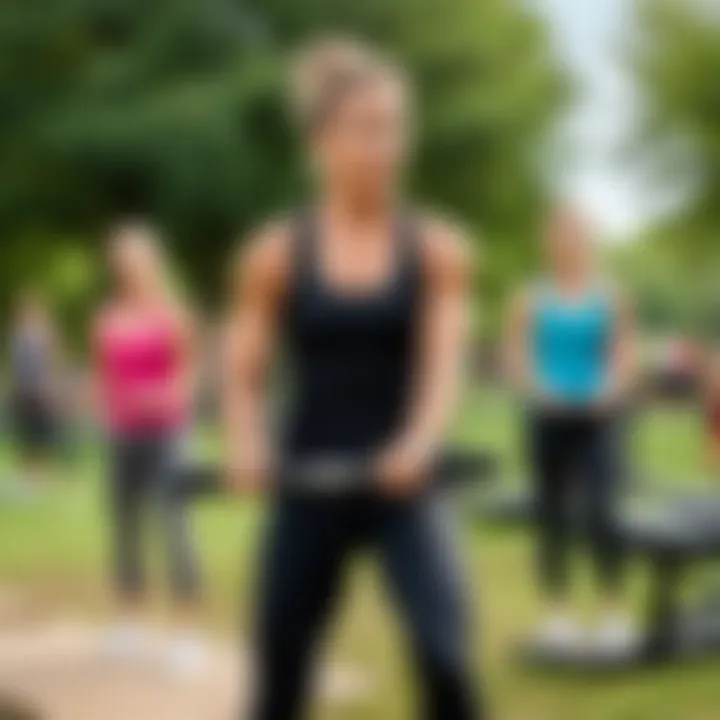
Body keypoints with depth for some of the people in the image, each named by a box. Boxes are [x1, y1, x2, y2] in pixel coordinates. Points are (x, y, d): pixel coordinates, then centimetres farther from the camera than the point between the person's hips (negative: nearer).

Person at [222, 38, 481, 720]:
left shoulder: (438, 248, -1)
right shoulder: (276, 254, -1)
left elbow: (442, 364, -11)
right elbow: (243, 374, 2)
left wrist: (419, 445, -30)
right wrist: (247, 447, -18)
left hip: (402, 486, 0)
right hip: (309, 488, 1)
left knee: (445, 658, -19)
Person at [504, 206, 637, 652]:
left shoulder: (609, 298, 3)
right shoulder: (532, 300, 1)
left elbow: (626, 352, 5)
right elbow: (516, 353, 2)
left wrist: (610, 391, -10)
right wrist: (538, 389, -13)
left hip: (597, 419, -1)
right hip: (550, 419, 1)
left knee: (601, 514, -12)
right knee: (554, 519, 5)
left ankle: (616, 611, -2)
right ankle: (559, 611, 16)